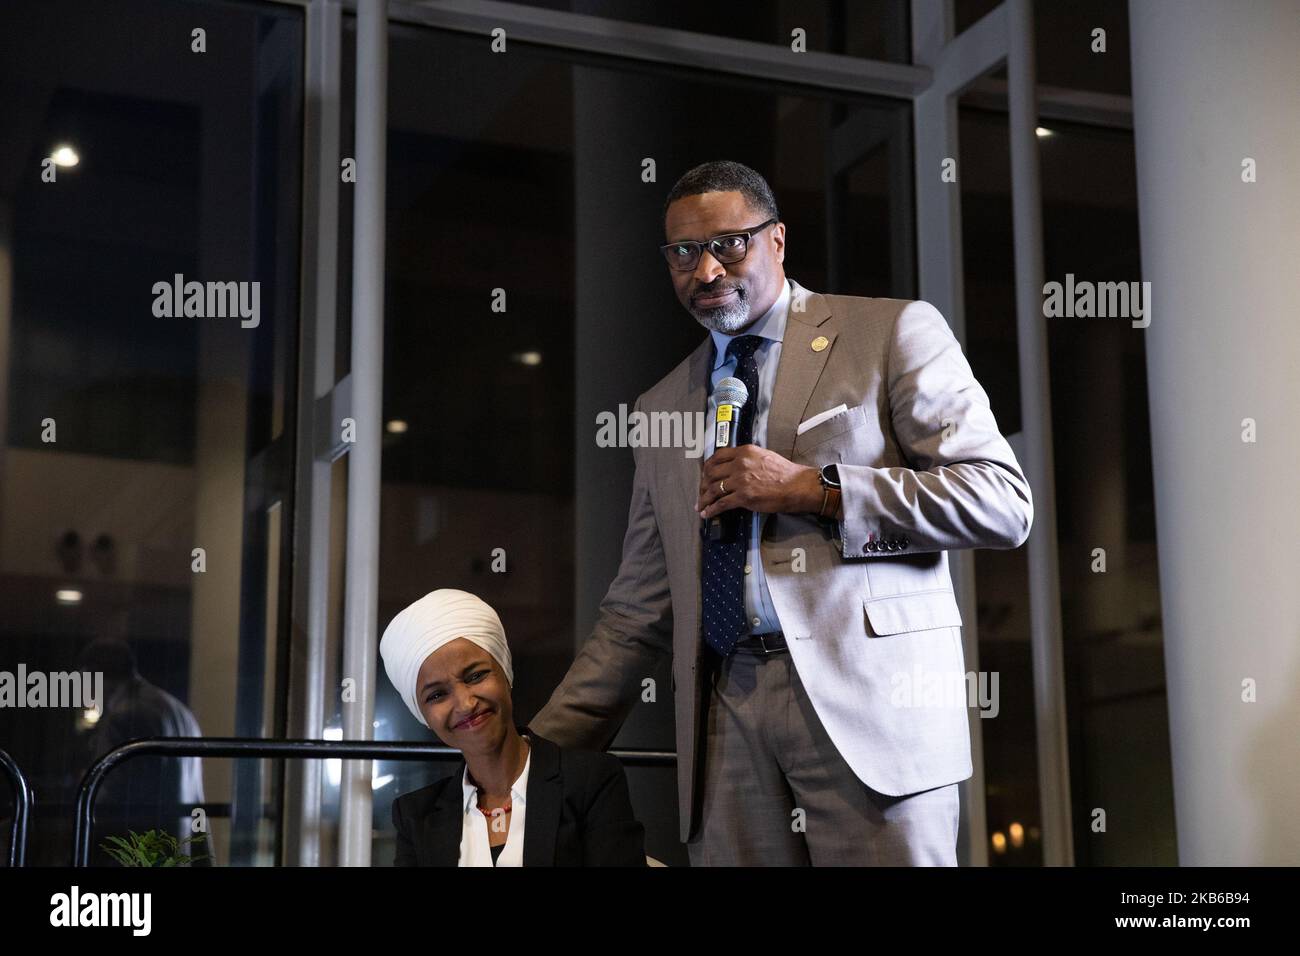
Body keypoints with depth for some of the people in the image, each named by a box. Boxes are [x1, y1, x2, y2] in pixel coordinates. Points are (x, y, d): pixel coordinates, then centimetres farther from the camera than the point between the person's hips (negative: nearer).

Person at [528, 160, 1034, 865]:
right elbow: (637, 613, 18)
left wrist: (814, 489, -11)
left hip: (867, 699, -3)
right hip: (725, 719, 4)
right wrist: (543, 752, 9)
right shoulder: (661, 408, 18)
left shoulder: (892, 333, 4)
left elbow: (1002, 502, -4)